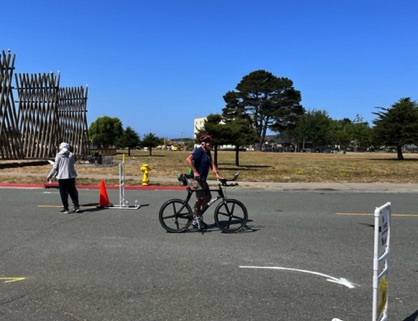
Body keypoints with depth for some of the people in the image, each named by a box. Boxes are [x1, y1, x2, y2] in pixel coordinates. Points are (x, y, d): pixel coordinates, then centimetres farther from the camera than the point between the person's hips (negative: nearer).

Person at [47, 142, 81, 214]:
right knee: (73, 192, 11)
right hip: (71, 176, 3)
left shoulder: (58, 155, -4)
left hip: (61, 176, -2)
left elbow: (55, 167, -5)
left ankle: (66, 209, 7)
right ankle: (76, 207, 7)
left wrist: (50, 176, 5)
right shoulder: (71, 155, 3)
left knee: (63, 193, 5)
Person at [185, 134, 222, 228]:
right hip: (197, 178, -9)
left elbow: (211, 164, 6)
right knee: (200, 199, -2)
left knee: (208, 197, 14)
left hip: (203, 179, 9)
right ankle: (196, 220, 11)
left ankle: (196, 214, 24)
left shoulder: (207, 152, 12)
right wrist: (195, 172, -29)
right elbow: (188, 159, -27)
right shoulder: (199, 151, -16)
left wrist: (217, 174, -8)